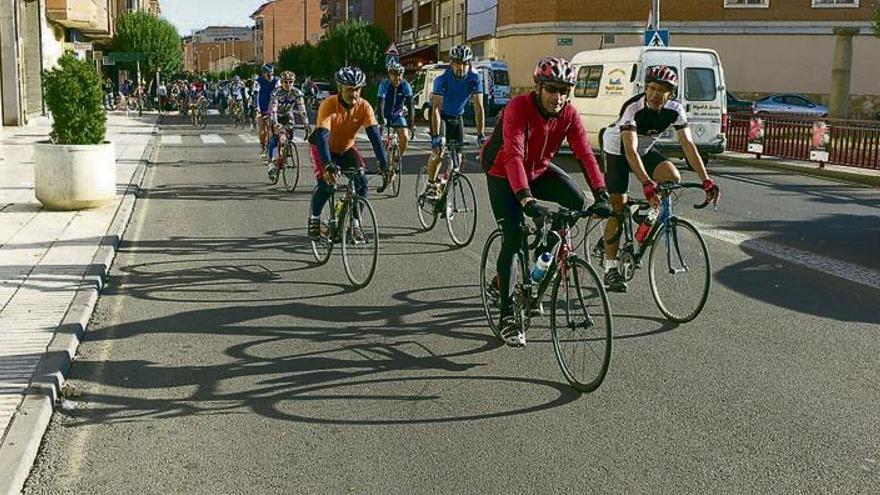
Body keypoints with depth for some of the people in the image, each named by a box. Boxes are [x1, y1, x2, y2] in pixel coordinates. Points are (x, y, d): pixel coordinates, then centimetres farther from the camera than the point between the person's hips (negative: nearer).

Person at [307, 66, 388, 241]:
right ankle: (314, 219, 4)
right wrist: (328, 165, -55)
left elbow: (374, 135, -28)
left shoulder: (364, 107, -21)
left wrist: (383, 164, -41)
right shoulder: (329, 105, -31)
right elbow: (321, 136, -40)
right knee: (326, 184, -24)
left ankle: (355, 224, 1)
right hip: (324, 148, -3)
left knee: (362, 181, -17)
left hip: (346, 149, 3)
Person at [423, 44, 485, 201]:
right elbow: (436, 109, -34)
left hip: (457, 117, 3)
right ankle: (431, 185, -7)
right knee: (438, 150, -21)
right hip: (440, 115, -3)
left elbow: (478, 107, -23)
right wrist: (436, 136, -43)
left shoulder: (475, 79, -22)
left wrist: (480, 135, -30)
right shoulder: (442, 80, -29)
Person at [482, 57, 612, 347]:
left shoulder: (569, 114, -16)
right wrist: (526, 200, -57)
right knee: (513, 239, -14)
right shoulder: (518, 109, -31)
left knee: (578, 202, -18)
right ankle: (507, 317, -5)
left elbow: (584, 154, -23)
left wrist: (601, 196, -36)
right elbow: (513, 156, -44)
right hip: (503, 174, -5)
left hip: (538, 171, 5)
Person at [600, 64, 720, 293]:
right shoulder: (633, 108, -33)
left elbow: (688, 145, -20)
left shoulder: (675, 109, -19)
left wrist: (706, 180, -30)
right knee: (618, 208, -8)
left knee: (673, 177, -23)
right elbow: (630, 150, -42)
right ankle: (610, 268, 1)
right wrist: (647, 184, -54)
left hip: (645, 149, 4)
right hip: (617, 149, -4)